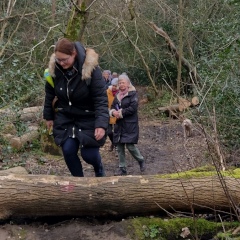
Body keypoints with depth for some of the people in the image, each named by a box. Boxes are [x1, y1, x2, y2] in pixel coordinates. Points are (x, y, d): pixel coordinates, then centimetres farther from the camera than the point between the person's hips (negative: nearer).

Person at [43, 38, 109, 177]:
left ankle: (99, 169, 31)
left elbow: (101, 99, -25)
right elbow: (50, 95, 6)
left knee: (88, 153, -6)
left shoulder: (91, 69, -24)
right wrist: (49, 116, 12)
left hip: (88, 118, -4)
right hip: (65, 118, 4)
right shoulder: (54, 69, -11)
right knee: (68, 150, -4)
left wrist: (101, 124, -34)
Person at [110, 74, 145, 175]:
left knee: (130, 146, -9)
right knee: (119, 147, 6)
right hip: (119, 125, 6)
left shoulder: (133, 94, -6)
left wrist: (121, 112, -14)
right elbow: (112, 107, 14)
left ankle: (141, 161, 19)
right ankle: (122, 169, 16)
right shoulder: (117, 95, 14)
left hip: (130, 125, -6)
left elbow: (133, 108, -16)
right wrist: (113, 112, -9)